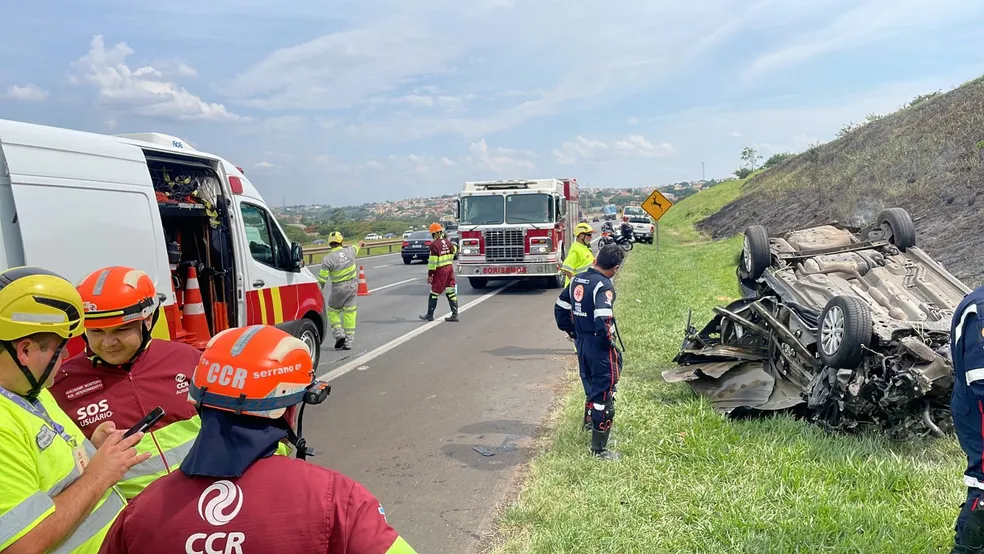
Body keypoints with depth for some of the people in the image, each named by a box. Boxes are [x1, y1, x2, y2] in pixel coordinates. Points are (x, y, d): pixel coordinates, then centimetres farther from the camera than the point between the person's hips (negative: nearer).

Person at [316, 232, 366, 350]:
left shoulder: (327, 259, -15)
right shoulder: (349, 251, -3)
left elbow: (322, 279, -14)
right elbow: (355, 247, 23)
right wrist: (360, 244, 47)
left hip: (338, 288, -4)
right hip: (352, 286, 4)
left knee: (332, 311, 15)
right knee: (349, 313, 9)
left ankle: (339, 334, 0)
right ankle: (349, 342, 11)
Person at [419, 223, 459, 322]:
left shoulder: (434, 244, -15)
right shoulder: (447, 241, 6)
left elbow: (433, 261, -17)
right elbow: (454, 249, 27)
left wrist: (430, 275, -13)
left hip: (440, 270, -7)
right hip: (450, 268, 7)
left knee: (434, 293, 4)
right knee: (451, 292, 8)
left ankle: (430, 315, 11)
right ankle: (455, 315, 8)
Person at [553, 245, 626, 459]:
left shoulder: (577, 280, 4)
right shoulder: (604, 286, -21)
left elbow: (560, 309, 11)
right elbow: (603, 320, -32)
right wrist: (610, 340, -14)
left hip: (581, 343, 8)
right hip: (599, 347, -8)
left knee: (591, 386, 28)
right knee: (604, 394, 2)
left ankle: (590, 421, 48)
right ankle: (599, 448, 8)